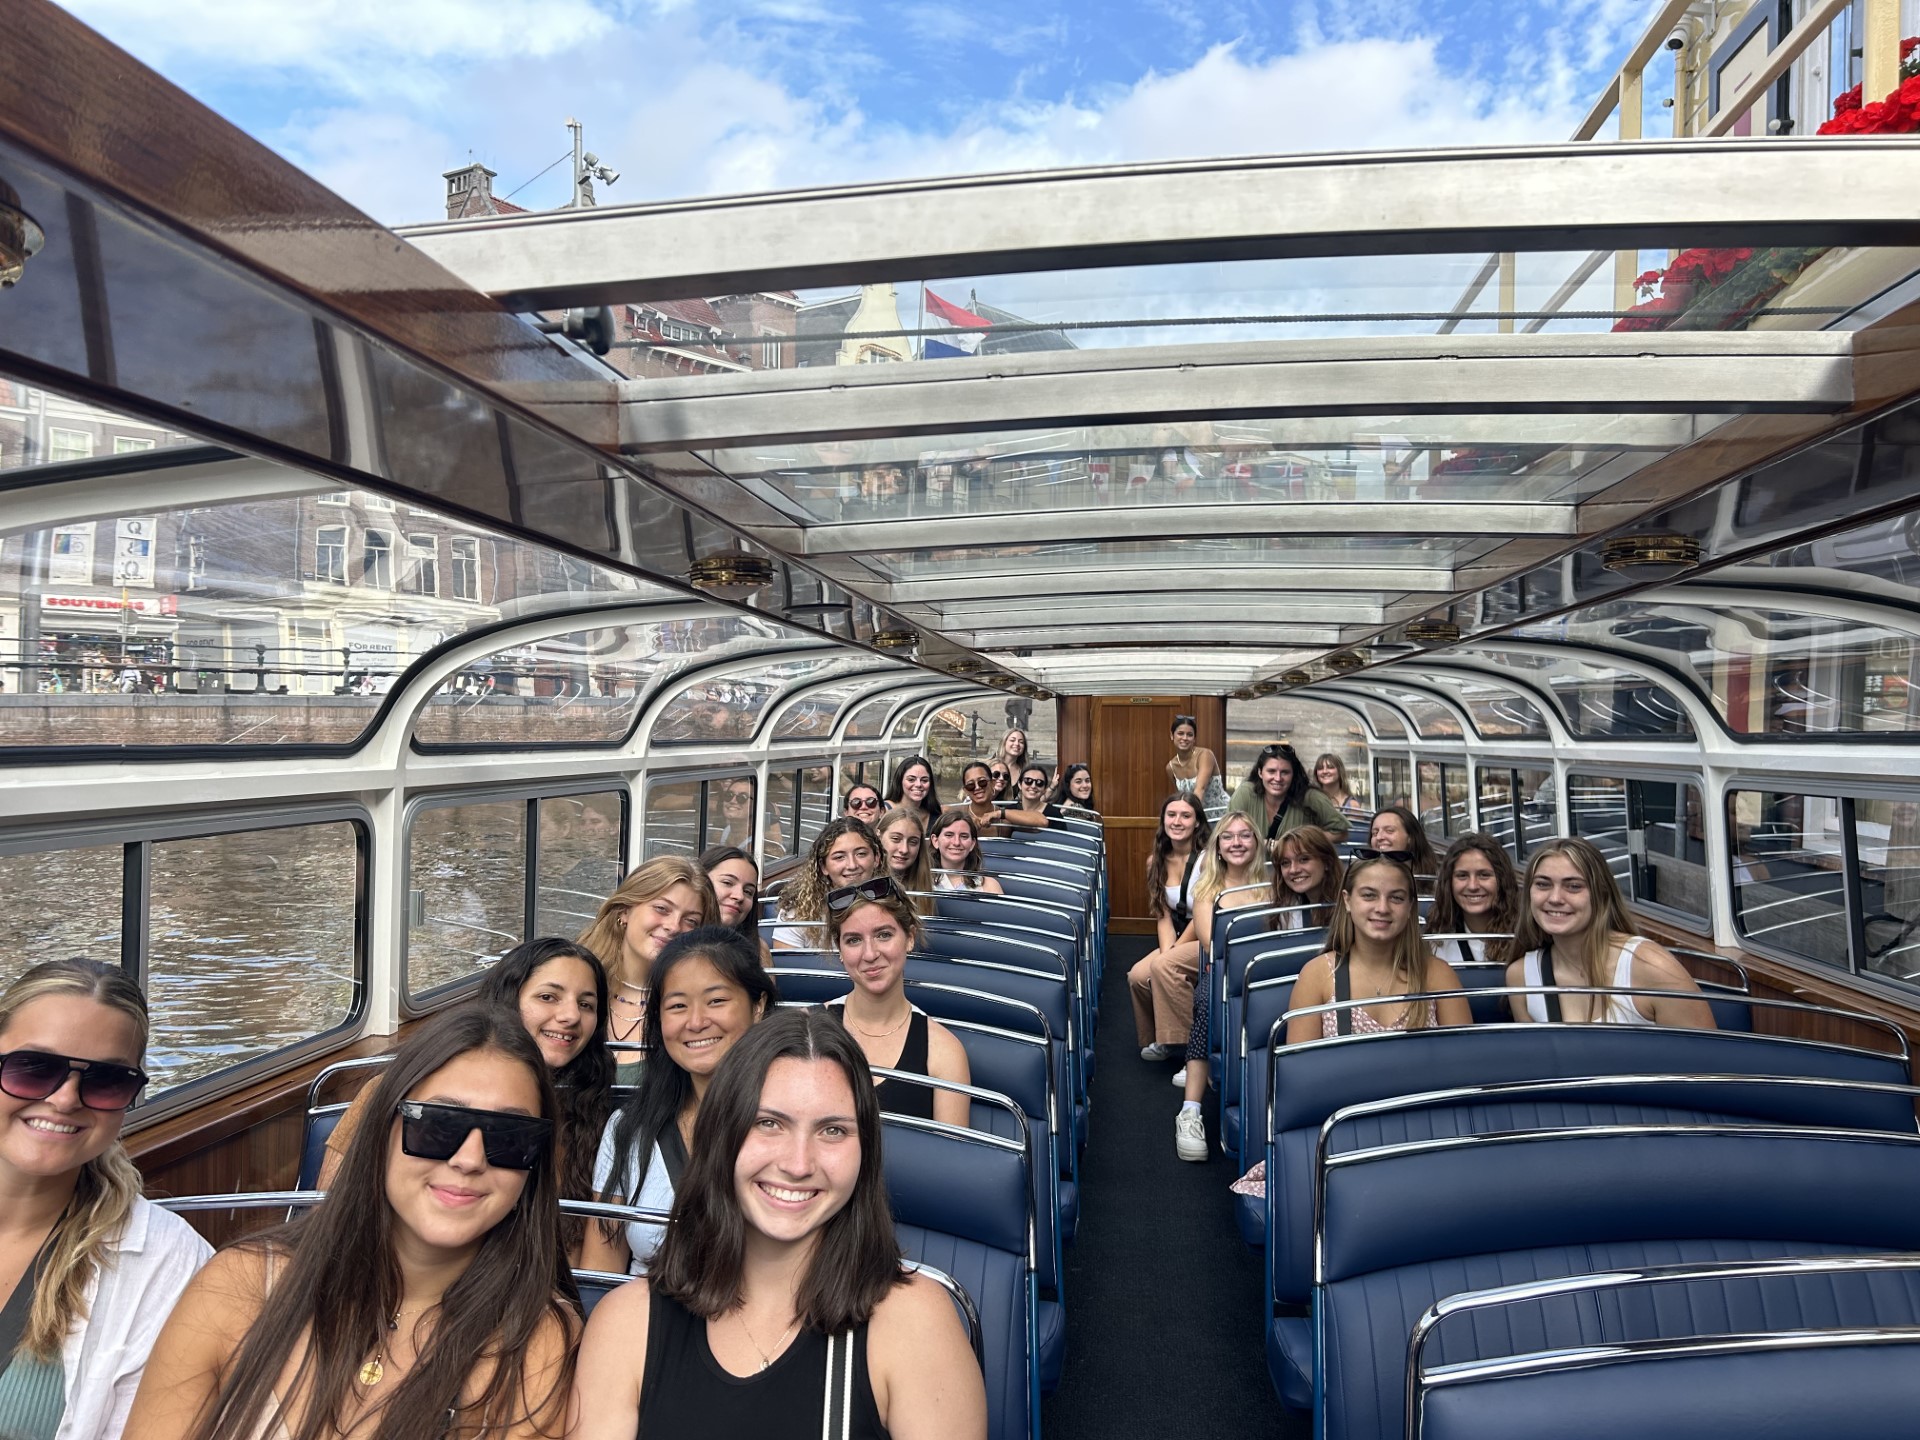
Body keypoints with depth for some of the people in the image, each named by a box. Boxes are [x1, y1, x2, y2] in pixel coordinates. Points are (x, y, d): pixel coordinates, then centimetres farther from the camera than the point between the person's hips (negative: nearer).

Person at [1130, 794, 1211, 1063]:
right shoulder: (1156, 861, 3)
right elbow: (1163, 915, 1)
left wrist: (1171, 954, -14)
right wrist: (1167, 952, -16)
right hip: (1181, 941, 6)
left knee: (1163, 966, -29)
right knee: (1138, 976, -18)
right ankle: (1159, 1040, 6)